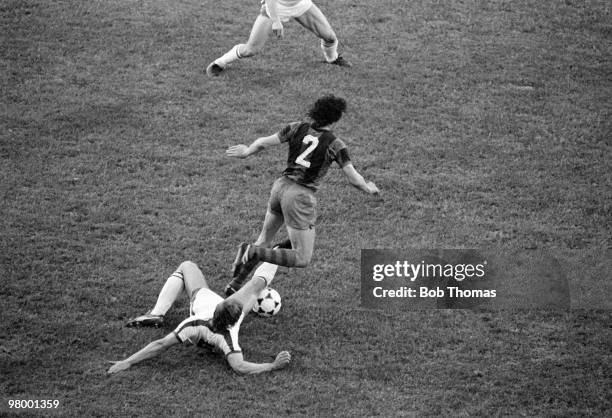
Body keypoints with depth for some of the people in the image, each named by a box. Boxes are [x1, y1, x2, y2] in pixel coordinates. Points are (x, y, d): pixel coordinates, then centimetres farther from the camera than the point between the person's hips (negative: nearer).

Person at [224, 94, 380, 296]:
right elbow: (354, 179, -7)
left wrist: (246, 152, 26)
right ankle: (255, 252, -16)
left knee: (264, 240, 26)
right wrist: (369, 189, 15)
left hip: (280, 187, 6)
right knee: (302, 260, 3)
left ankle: (234, 285, 15)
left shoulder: (297, 128, 2)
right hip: (300, 198, -6)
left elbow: (263, 142, 5)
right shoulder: (335, 145, -8)